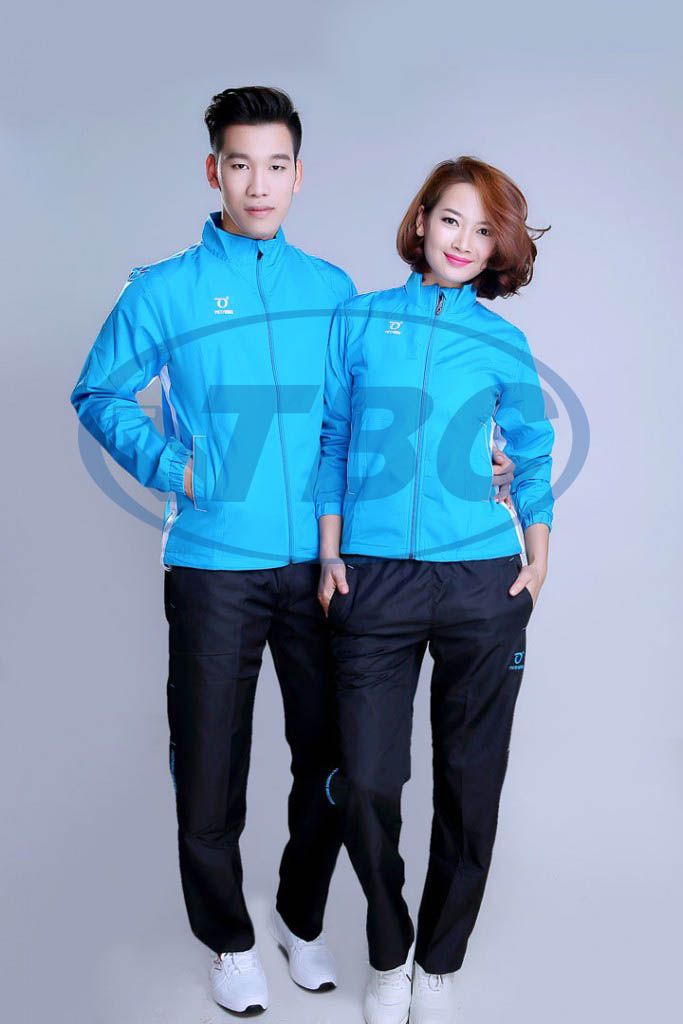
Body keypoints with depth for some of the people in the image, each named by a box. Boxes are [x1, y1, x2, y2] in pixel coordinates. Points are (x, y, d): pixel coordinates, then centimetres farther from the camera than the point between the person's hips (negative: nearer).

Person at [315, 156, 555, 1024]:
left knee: (469, 786, 7)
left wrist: (538, 559, 7)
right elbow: (332, 441, 9)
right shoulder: (358, 322, 6)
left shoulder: (502, 344, 6)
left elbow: (532, 455, 14)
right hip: (374, 583, 0)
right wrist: (330, 556, 3)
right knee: (366, 786, 0)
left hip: (482, 582, 1)